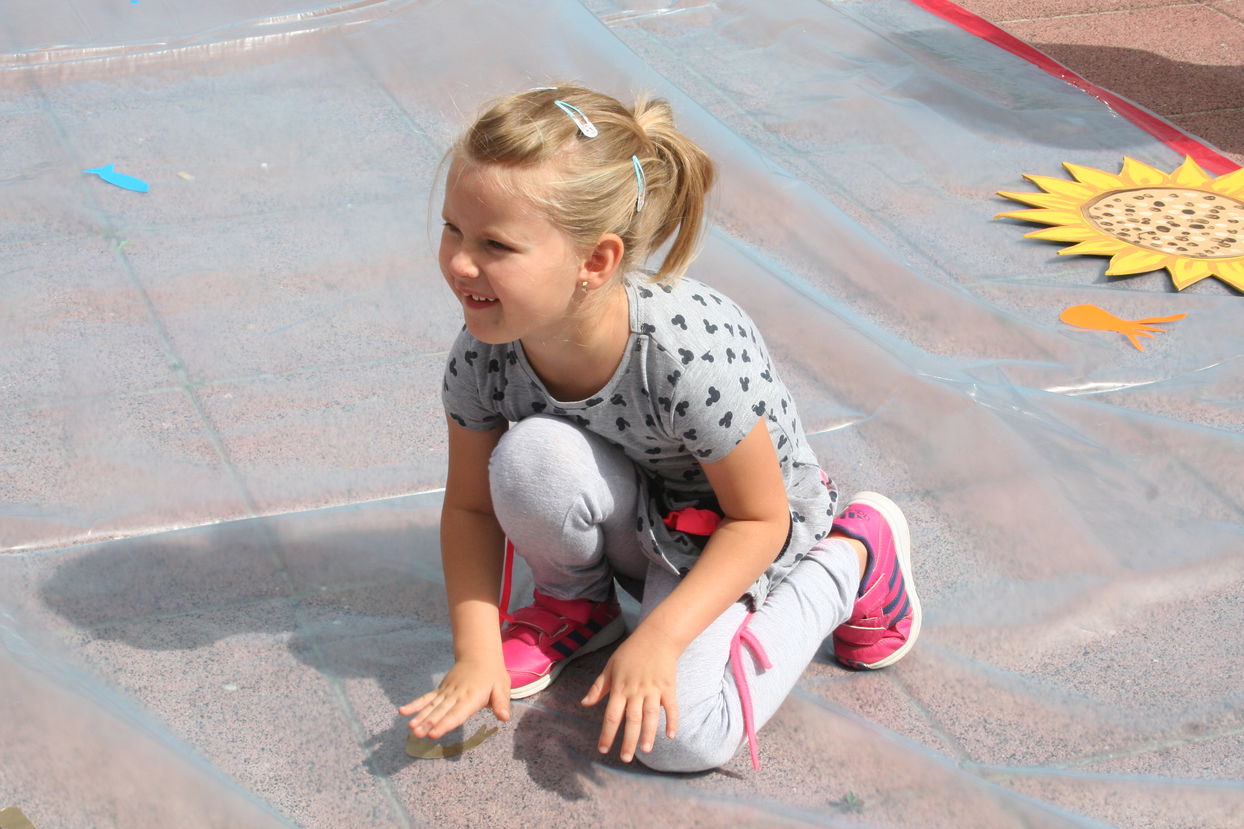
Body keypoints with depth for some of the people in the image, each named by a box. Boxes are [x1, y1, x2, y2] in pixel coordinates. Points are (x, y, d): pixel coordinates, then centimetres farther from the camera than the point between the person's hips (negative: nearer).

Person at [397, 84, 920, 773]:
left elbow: (760, 517, -23)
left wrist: (660, 638, -30)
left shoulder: (689, 353, -37)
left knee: (677, 740, -22)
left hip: (734, 533, -3)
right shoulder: (484, 352, -22)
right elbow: (472, 506, -7)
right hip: (637, 526, 4)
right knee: (533, 454, -30)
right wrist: (476, 651, -19)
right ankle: (576, 607, 5)